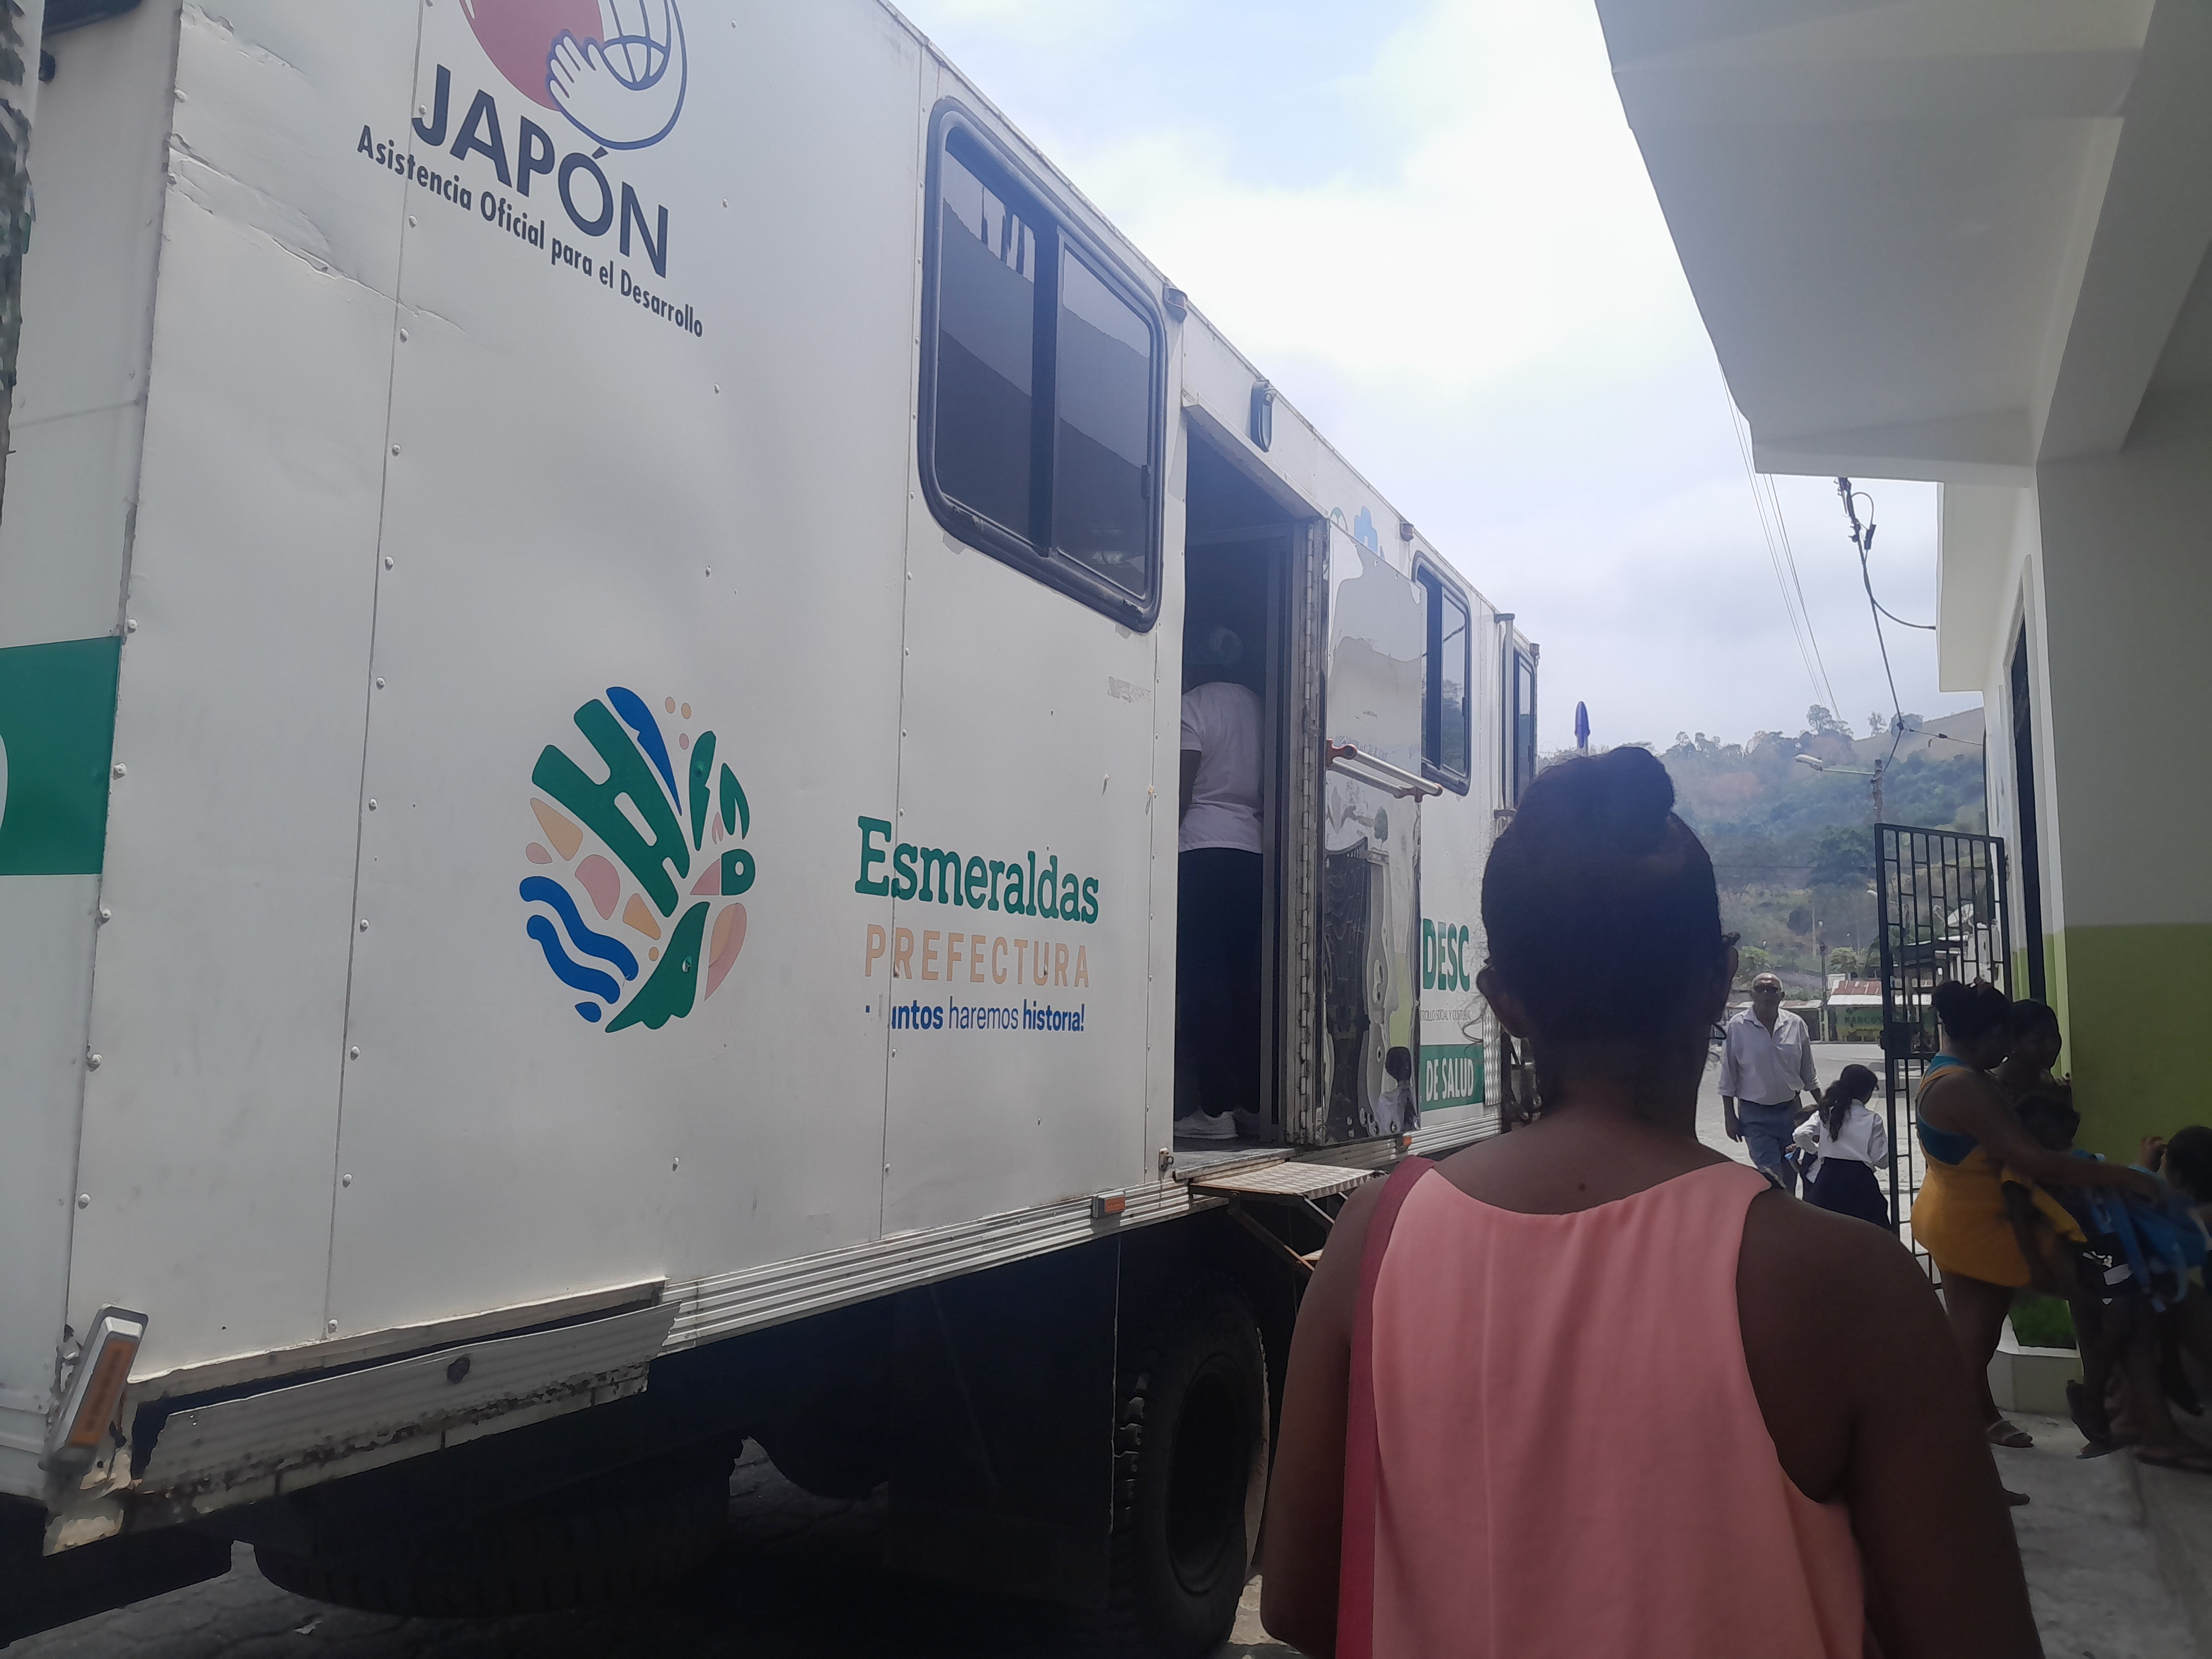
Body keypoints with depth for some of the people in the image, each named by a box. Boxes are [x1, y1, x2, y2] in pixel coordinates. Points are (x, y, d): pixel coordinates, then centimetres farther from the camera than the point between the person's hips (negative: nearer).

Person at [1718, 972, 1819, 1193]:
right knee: (1772, 1177, -10)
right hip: (1755, 1115, -3)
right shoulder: (1737, 1027, -9)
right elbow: (1728, 1077, -4)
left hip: (1791, 1110, 3)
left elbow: (1809, 1074, 11)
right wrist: (1729, 1116, -5)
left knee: (1790, 1176, 11)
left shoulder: (1796, 1025, 0)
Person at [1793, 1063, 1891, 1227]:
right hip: (1861, 1183, -2)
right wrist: (1887, 1134, 14)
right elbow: (1882, 1161, -1)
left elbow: (1801, 1135, -7)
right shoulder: (1873, 1121, 0)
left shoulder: (1826, 1114, 6)